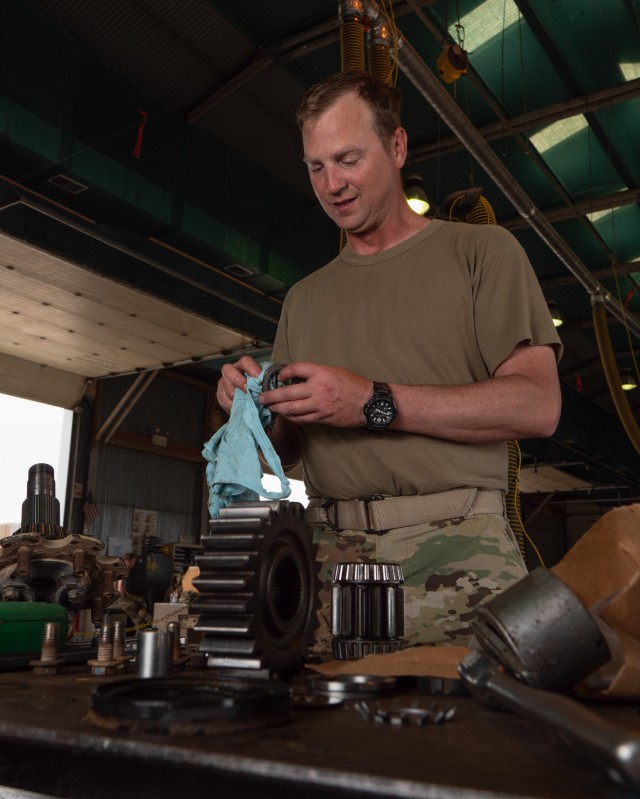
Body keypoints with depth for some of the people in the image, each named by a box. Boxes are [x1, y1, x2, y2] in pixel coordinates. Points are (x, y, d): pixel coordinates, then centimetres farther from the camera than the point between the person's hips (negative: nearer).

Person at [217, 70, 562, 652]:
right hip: (328, 553, 3)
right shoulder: (304, 299, 21)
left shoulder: (481, 250, 7)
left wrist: (375, 404, -12)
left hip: (454, 545, -3)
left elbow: (537, 404, -6)